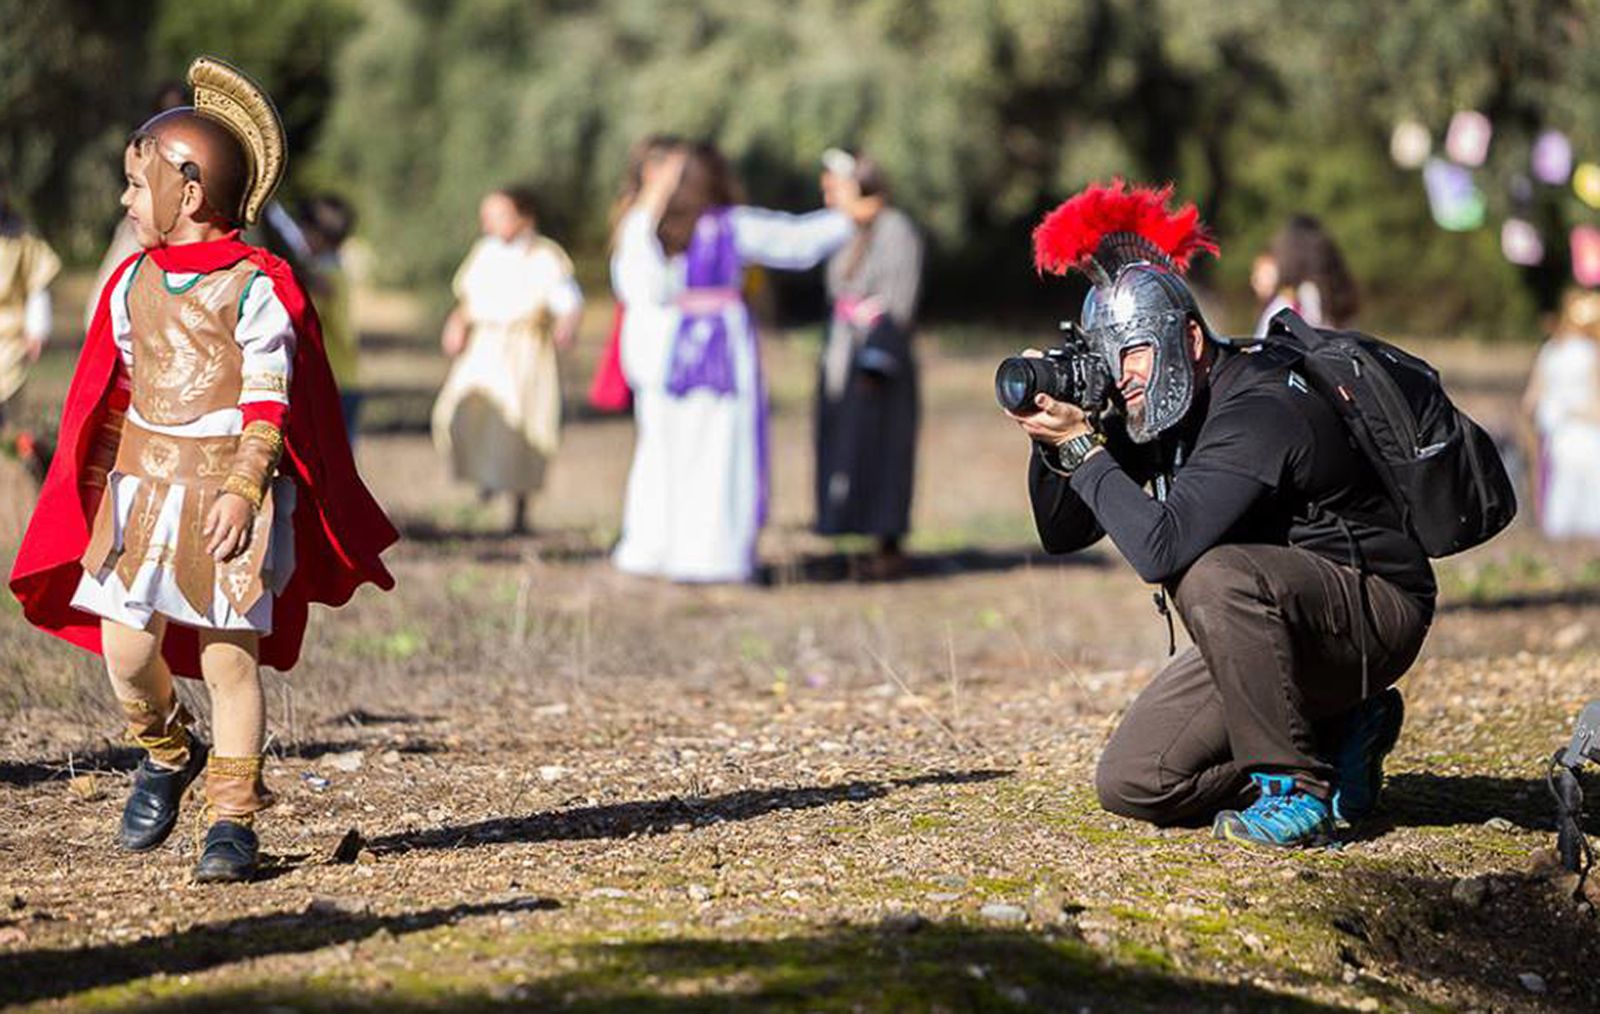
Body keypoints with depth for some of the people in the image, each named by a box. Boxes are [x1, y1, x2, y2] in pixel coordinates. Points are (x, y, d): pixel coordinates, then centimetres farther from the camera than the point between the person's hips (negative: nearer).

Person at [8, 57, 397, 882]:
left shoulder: (254, 287, -7)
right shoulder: (133, 283, 10)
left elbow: (270, 402, -10)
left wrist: (241, 491, -19)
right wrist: (101, 494, 15)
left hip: (227, 493, -5)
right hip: (143, 487, 5)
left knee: (228, 654, -4)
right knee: (125, 647, 0)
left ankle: (233, 819, 5)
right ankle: (166, 753, 31)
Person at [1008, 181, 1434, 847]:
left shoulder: (1257, 412, -27)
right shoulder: (1159, 410, 1)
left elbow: (1160, 549, -39)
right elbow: (1062, 533, 5)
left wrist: (1084, 446, -28)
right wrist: (1054, 441, -13)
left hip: (1374, 613, -9)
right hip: (1272, 625, 9)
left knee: (1210, 574, -37)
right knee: (1130, 785, -2)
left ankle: (1296, 789, -22)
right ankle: (1335, 738, 10)